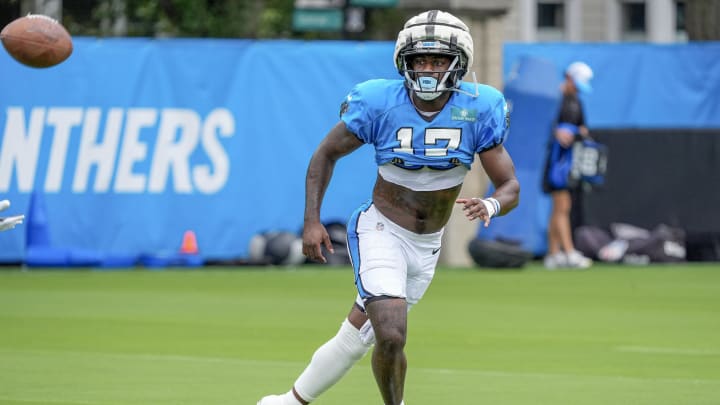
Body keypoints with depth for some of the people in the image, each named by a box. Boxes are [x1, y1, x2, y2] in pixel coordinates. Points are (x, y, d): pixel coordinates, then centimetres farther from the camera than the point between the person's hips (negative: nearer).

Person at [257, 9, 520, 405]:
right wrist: (312, 220, -9)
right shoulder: (380, 102, -15)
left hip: (427, 246, 3)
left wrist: (491, 205, -33)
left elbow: (510, 187, -9)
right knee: (391, 336, -23)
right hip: (381, 233, -3)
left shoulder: (476, 110, -12)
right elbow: (327, 153, -1)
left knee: (355, 340, 11)